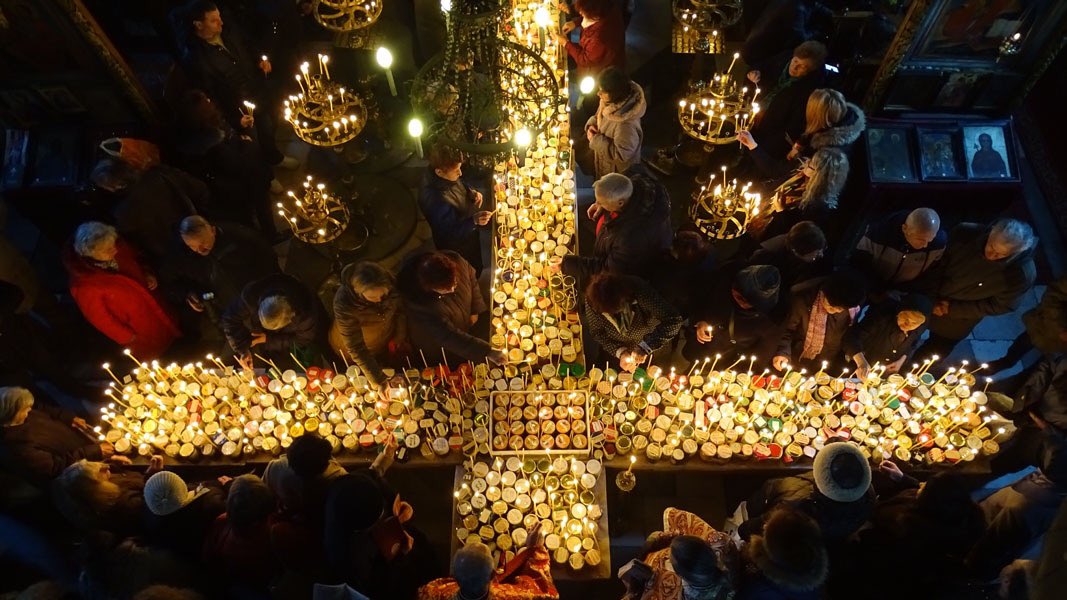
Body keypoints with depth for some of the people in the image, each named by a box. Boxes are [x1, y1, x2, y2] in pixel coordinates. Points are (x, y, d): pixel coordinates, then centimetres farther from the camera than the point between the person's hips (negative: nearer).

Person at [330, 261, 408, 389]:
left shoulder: (390, 283, -31)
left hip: (386, 343, 3)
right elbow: (355, 347, -34)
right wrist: (377, 379, -35)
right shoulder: (344, 303, -41)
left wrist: (400, 337, 1)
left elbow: (400, 309, -8)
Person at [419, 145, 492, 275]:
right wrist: (474, 220, -48)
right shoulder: (435, 200, -43)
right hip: (457, 246, -8)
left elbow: (460, 185, 7)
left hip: (469, 231, 8)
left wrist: (471, 192, -14)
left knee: (477, 267, 34)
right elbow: (450, 233, -35)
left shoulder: (447, 177, -17)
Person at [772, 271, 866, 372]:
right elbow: (788, 329, -11)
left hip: (831, 363, 2)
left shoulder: (852, 309, -19)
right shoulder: (803, 300, -24)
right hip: (799, 359, -2)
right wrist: (783, 352, -24)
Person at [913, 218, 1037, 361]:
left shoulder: (1022, 274, -32)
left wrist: (953, 309, -18)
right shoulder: (966, 233, -29)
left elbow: (1000, 305, -16)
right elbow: (936, 265, -14)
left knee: (934, 354, 23)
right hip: (925, 300, 1)